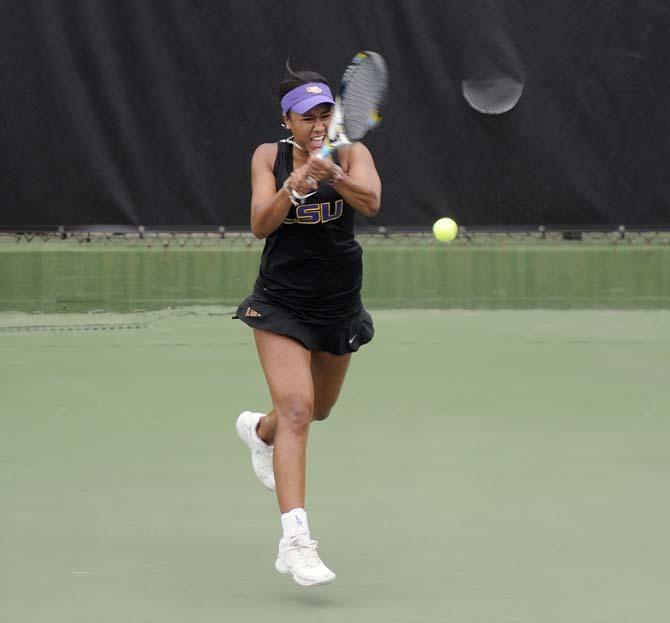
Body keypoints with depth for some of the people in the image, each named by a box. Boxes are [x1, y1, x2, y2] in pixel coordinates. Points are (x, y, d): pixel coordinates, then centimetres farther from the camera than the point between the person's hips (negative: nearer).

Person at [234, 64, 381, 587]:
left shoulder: (351, 154, -5)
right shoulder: (269, 157, -3)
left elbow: (371, 201, -25)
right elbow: (260, 226, -13)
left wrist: (332, 175, -43)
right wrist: (292, 187, -29)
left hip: (339, 304, 3)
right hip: (281, 303, -3)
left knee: (318, 408, 22)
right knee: (296, 409, -20)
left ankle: (259, 430, 58)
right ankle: (295, 540, -27)